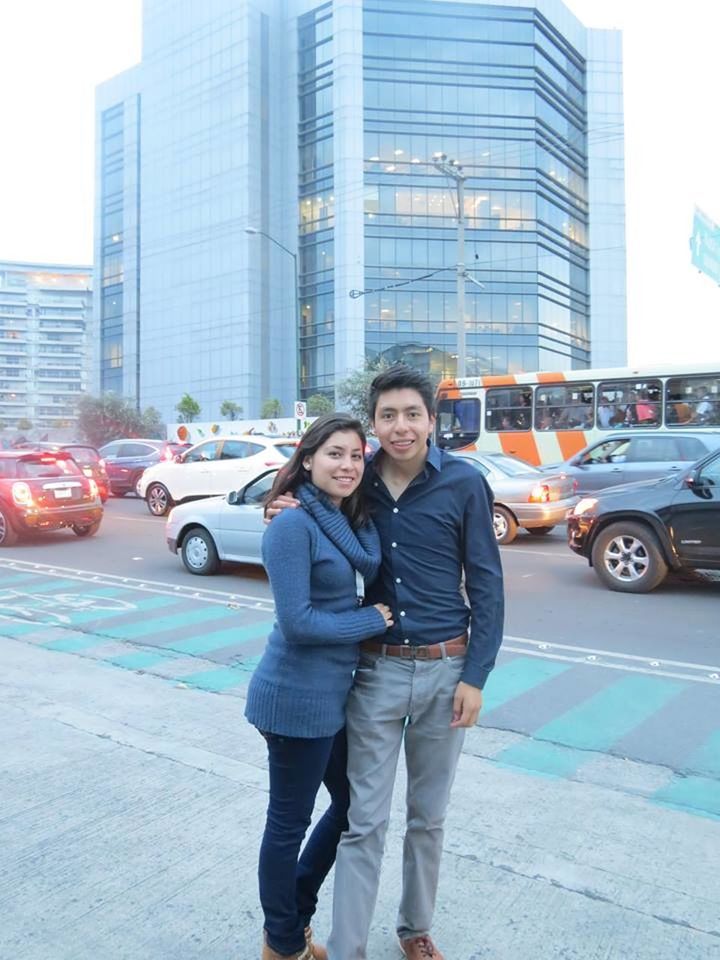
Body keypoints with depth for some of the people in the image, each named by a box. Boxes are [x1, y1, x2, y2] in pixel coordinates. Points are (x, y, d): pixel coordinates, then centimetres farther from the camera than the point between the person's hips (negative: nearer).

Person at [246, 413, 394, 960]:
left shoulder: (352, 521, 6)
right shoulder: (294, 526, -19)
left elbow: (369, 589, 6)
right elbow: (297, 622, -23)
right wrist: (373, 621, -14)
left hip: (334, 692, 9)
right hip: (299, 696, -9)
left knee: (351, 804, 22)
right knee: (290, 822, 11)